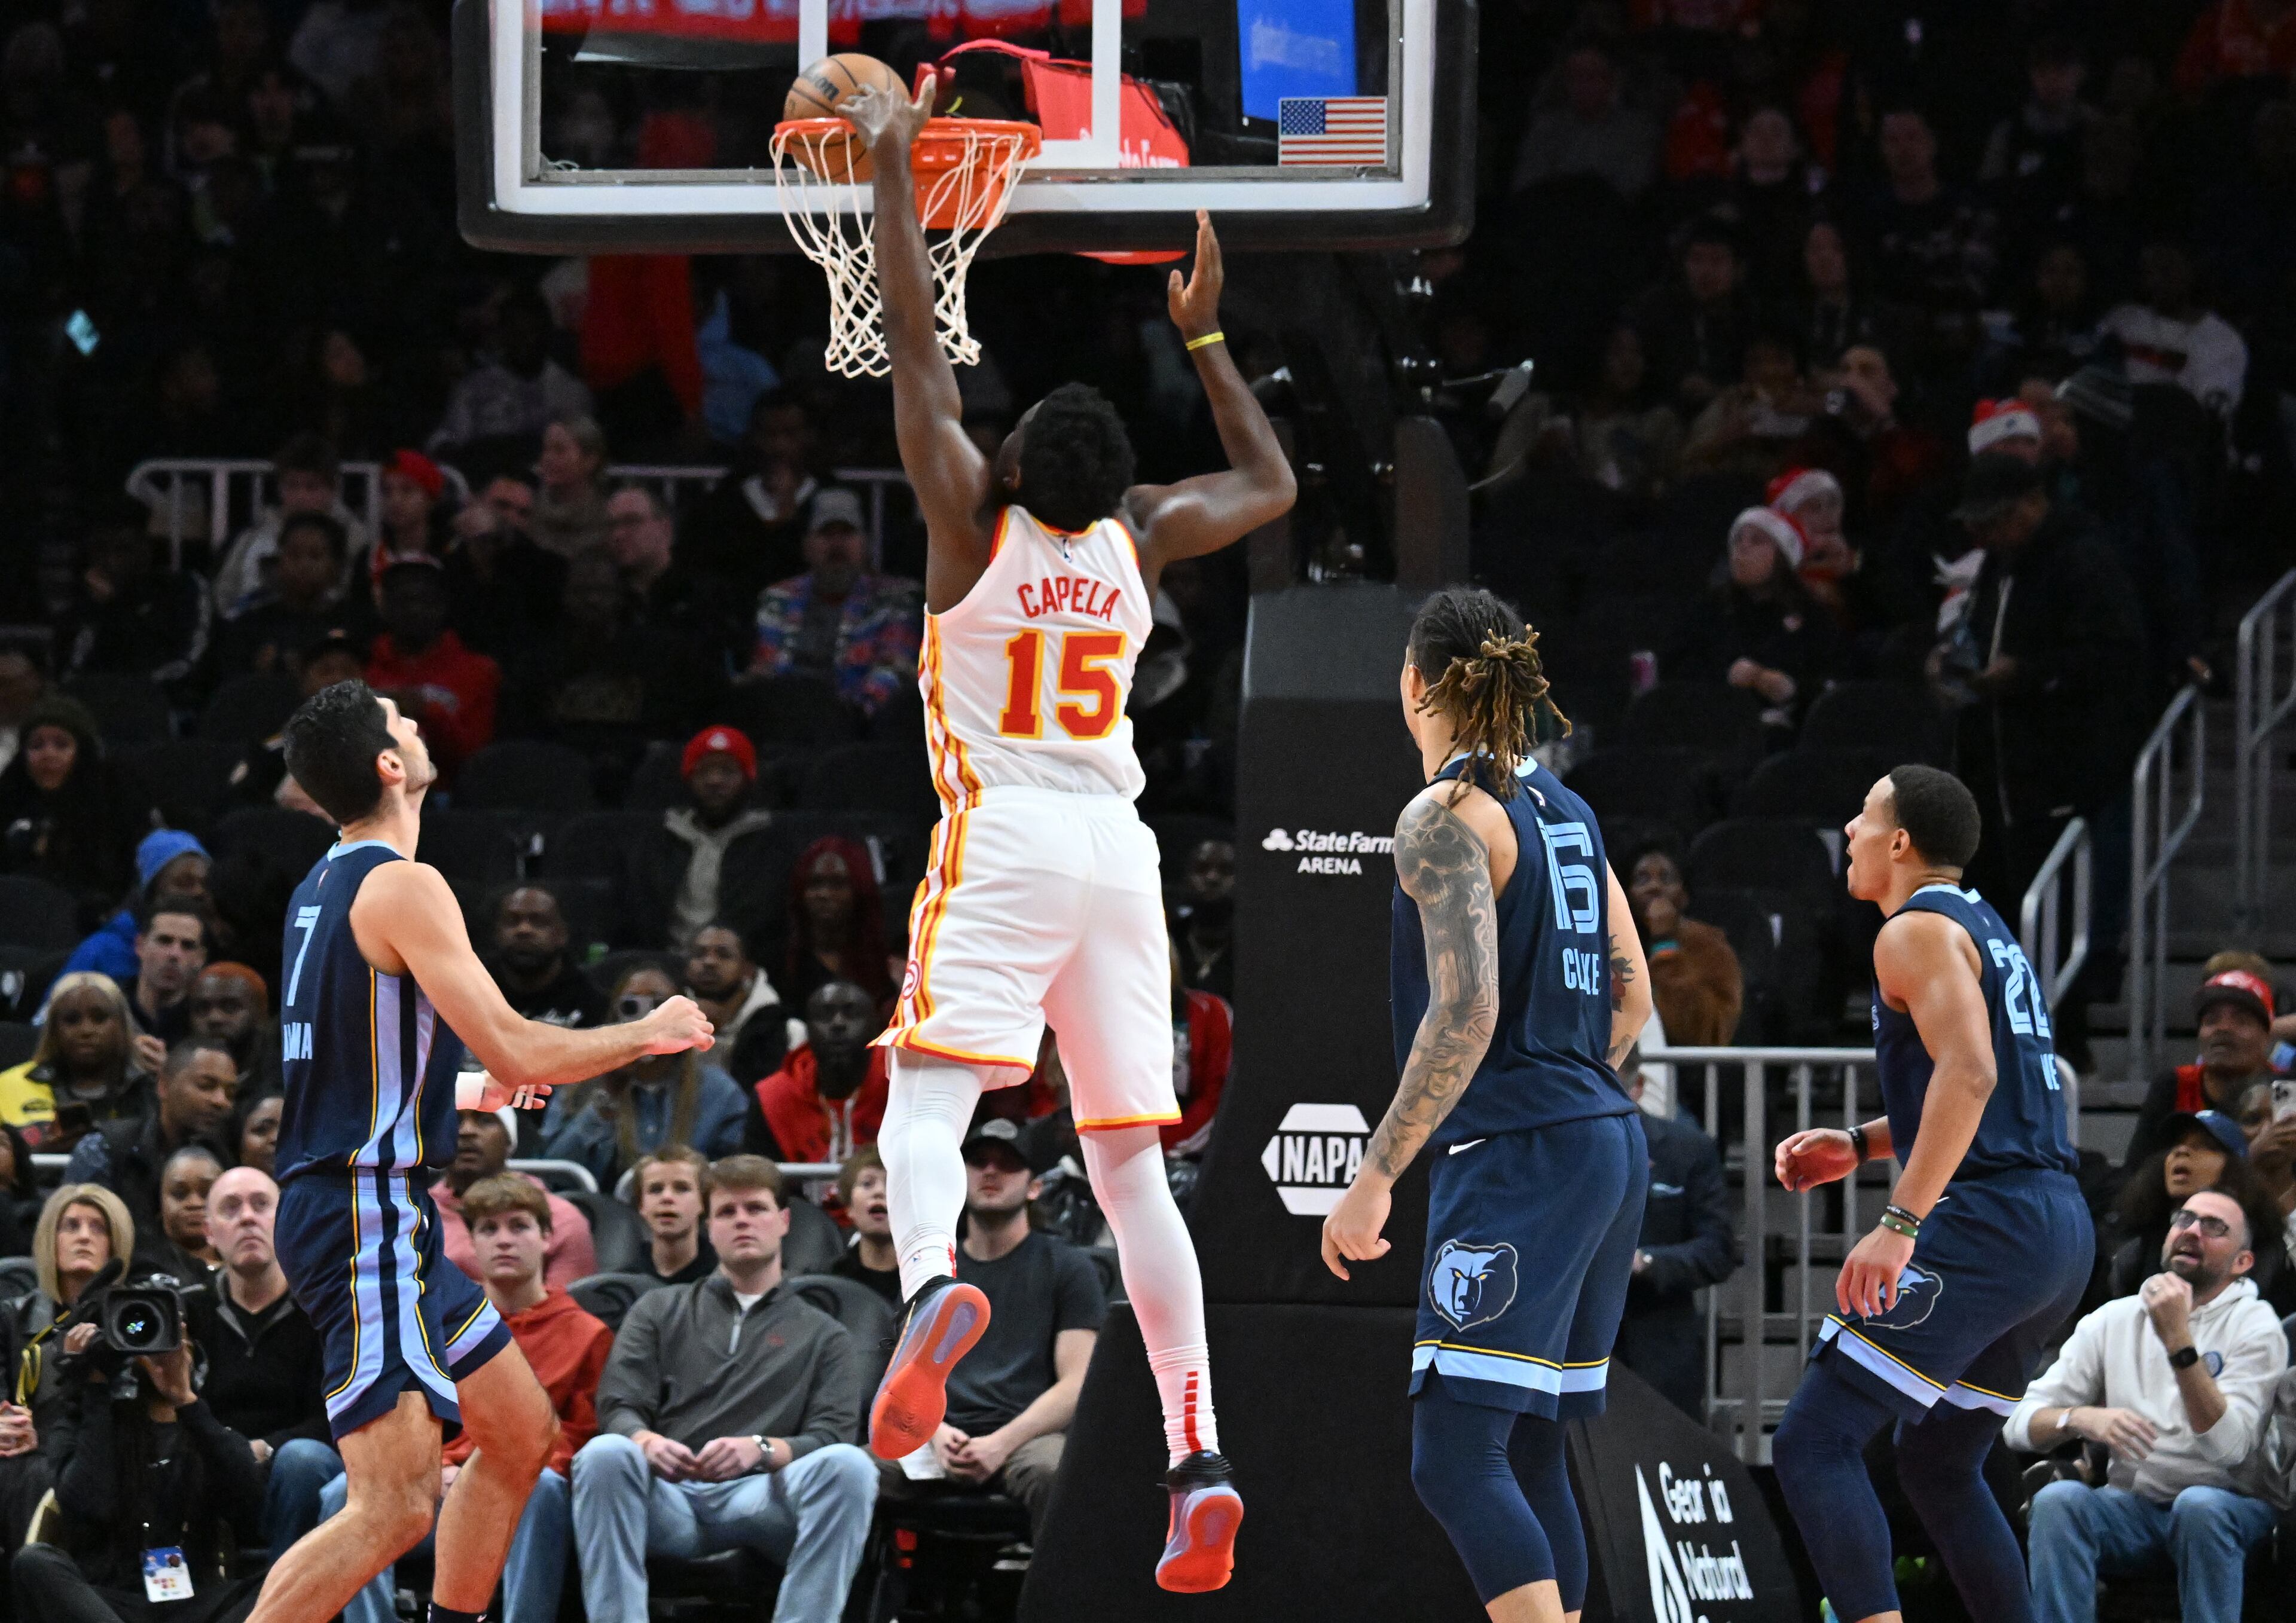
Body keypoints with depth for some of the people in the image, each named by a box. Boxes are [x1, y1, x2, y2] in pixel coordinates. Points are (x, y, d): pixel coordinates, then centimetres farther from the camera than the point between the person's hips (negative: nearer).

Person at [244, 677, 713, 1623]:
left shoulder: (319, 893, 14)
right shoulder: (402, 887, -15)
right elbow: (517, 1053, -18)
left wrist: (468, 1091, 36)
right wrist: (651, 1034, -3)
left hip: (388, 1220, 10)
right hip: (367, 1216, -10)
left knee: (521, 1434, 19)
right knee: (394, 1507, -15)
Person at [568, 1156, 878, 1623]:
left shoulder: (825, 1337, 24)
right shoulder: (659, 1312, 27)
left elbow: (829, 1439, 8)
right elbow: (617, 1409, 13)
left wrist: (760, 1450, -16)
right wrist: (647, 1441, -14)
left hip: (760, 1500, -1)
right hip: (669, 1496, 1)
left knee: (848, 1466, -33)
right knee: (605, 1455, -34)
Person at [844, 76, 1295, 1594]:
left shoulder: (977, 518, -3)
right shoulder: (1142, 538, 7)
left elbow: (916, 346, -2)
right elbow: (1273, 486, 26)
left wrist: (895, 173, 5)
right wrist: (1206, 337, 28)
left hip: (1002, 839, -4)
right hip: (1119, 849, 4)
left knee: (928, 1098, -12)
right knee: (1132, 1168, 4)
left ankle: (934, 1285, -46)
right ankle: (1200, 1460, -6)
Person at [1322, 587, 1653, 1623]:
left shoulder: (1446, 816, -10)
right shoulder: (1561, 810, 14)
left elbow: (1465, 1014, -20)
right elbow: (1629, 996, 19)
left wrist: (1376, 1176, -18)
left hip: (1518, 1161, -9)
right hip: (1608, 1144, 9)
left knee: (1455, 1462, -14)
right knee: (1527, 1457, 14)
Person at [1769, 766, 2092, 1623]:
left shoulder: (1918, 930, -7)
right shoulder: (1987, 928, 23)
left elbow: (1968, 1074, -23)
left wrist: (1901, 1221, -28)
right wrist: (1861, 1145, 24)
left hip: (1986, 1224, -10)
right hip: (2062, 1226, 10)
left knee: (1814, 1444, -13)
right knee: (1937, 1465, 21)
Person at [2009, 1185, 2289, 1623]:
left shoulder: (2255, 1325, -3)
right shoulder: (2114, 1320, 7)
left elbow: (2228, 1448, -18)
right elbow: (2020, 1423, 1)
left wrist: (2179, 1341, -25)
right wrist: (2079, 1419, -22)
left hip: (2226, 1506, -3)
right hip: (2132, 1508, 3)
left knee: (2199, 1507, -37)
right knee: (2058, 1499, -28)